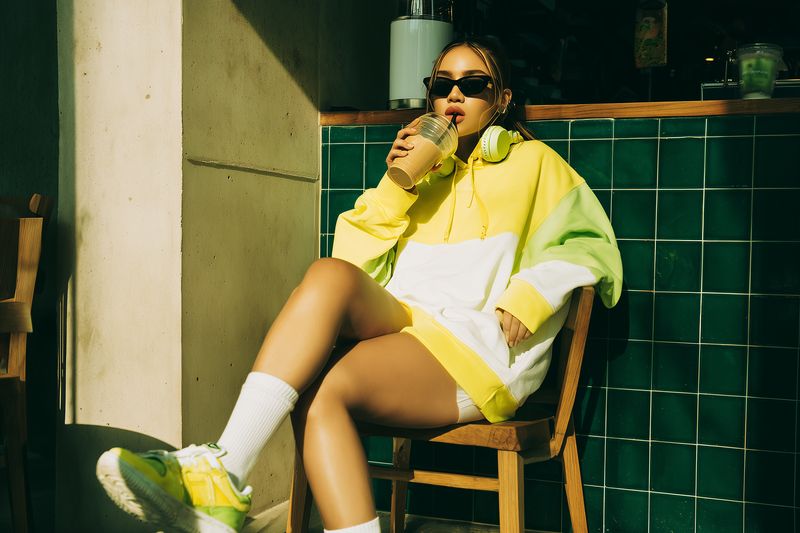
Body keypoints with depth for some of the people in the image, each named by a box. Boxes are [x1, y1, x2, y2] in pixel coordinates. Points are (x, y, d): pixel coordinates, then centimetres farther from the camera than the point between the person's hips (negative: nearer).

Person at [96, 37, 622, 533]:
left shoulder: (533, 162, 16)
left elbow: (591, 243, 7)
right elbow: (359, 254, 16)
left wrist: (528, 297, -10)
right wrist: (397, 184, 1)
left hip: (484, 350, -4)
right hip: (407, 324, 4)